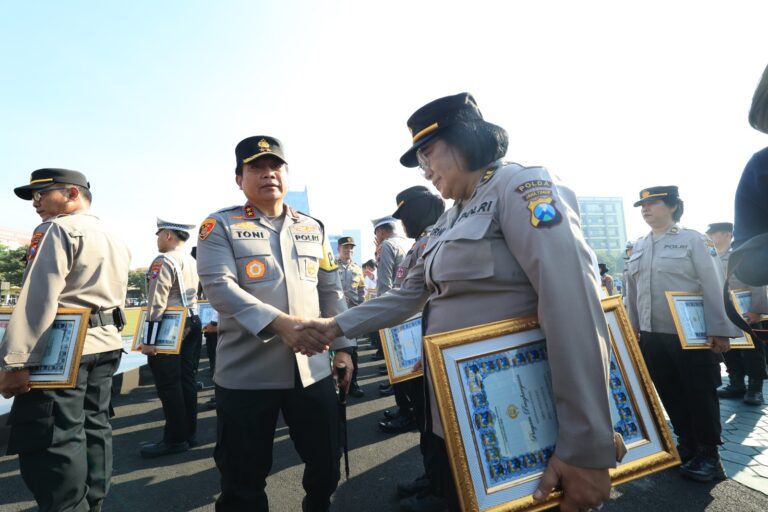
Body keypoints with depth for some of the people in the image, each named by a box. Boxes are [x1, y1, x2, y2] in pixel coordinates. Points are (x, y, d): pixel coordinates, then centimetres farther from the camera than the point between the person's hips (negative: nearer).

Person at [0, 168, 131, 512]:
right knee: (93, 427, 15)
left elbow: (38, 298, -18)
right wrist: (103, 338, 21)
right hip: (105, 343, 9)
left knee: (52, 440, -3)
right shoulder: (115, 239, 18)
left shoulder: (57, 229, -8)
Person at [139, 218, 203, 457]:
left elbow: (156, 304, -18)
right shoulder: (193, 261, 14)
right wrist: (190, 325, 19)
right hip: (193, 323, 9)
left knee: (169, 385, 0)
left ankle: (175, 439, 8)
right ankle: (189, 433, 22)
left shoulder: (164, 261, -13)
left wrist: (149, 340, -17)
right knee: (187, 381, 13)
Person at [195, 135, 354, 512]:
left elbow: (331, 292, 13)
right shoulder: (221, 226, -1)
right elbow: (219, 286, -16)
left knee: (326, 461, 16)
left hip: (313, 369, 4)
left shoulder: (313, 228, 11)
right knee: (244, 476, 12)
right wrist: (279, 322, -28)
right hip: (246, 373, -3)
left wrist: (343, 347, 6)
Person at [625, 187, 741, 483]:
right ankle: (687, 446, 30)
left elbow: (713, 287, -9)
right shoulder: (637, 247, 8)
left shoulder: (693, 240, -6)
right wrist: (632, 327, 13)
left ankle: (709, 455, 22)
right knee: (670, 395, 14)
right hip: (652, 337, 5)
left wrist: (720, 331, -12)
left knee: (700, 395, 6)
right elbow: (631, 291, 13)